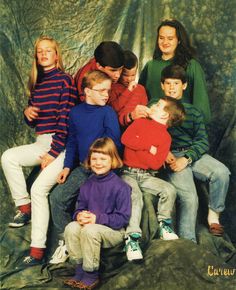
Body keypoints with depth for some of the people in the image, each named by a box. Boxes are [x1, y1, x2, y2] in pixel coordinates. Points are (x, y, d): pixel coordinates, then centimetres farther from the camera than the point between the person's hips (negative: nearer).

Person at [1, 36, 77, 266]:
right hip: (41, 143, 7)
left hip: (61, 144, -7)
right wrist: (27, 112, -5)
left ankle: (38, 250, -13)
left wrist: (53, 153, -16)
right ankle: (24, 207, -3)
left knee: (39, 188, -19)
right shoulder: (36, 83, 15)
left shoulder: (64, 80, -7)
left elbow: (65, 120, -13)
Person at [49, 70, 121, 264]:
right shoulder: (76, 113, 7)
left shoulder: (107, 112, -7)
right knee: (57, 197, -6)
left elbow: (115, 141, -11)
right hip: (82, 168, 5)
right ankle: (66, 241, 7)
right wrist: (67, 166, 8)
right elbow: (72, 142, 14)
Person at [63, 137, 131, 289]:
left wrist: (98, 218, -24)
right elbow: (80, 207, 13)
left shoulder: (120, 186, -13)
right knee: (71, 228, -24)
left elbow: (123, 218, -15)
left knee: (90, 230, -34)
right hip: (90, 224, 5)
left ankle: (91, 274, -15)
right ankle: (80, 267, -7)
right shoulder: (88, 185, 7)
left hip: (115, 231, -5)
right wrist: (79, 215, -13)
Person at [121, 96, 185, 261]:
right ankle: (132, 237, -26)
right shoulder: (140, 122, 10)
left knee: (169, 190, -21)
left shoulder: (165, 137, 0)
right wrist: (149, 148, -10)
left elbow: (156, 164, -12)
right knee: (135, 197, -28)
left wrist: (137, 148, -11)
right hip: (128, 173, 0)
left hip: (148, 176, 1)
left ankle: (164, 225, 2)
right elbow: (125, 138, -7)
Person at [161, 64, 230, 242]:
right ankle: (187, 242, -15)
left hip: (193, 154, 3)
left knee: (221, 172, -26)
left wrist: (186, 159, -11)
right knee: (189, 197, -24)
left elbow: (203, 141, 7)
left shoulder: (194, 112, 18)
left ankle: (214, 214, -6)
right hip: (171, 156, -3)